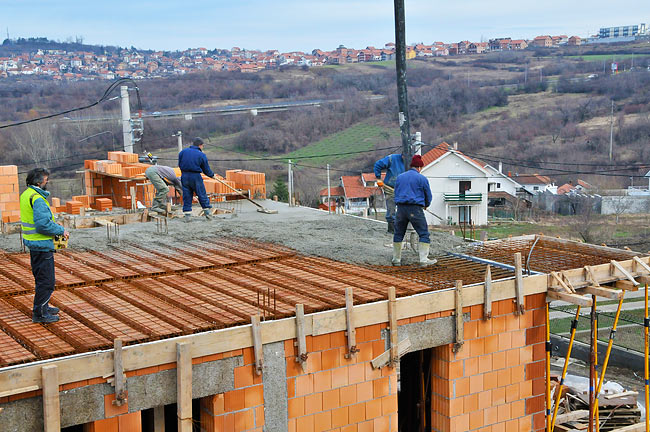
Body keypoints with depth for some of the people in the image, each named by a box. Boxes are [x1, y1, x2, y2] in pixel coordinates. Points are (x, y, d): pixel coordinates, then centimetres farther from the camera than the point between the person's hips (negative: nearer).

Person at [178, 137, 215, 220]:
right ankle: (207, 212, 10)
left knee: (187, 196, 9)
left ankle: (187, 214, 5)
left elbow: (179, 164, 12)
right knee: (202, 195, 8)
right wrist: (212, 175, 22)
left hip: (184, 176, 3)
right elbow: (206, 170, 3)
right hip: (195, 177, -3)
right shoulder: (202, 155, -4)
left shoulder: (183, 152, 5)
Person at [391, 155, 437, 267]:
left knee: (398, 234, 14)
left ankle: (396, 259, 15)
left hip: (401, 207, 4)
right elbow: (428, 196, 8)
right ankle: (424, 259, -8)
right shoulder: (422, 178, 1)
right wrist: (426, 205, 28)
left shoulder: (399, 177, 14)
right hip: (415, 209, -4)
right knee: (424, 234, 0)